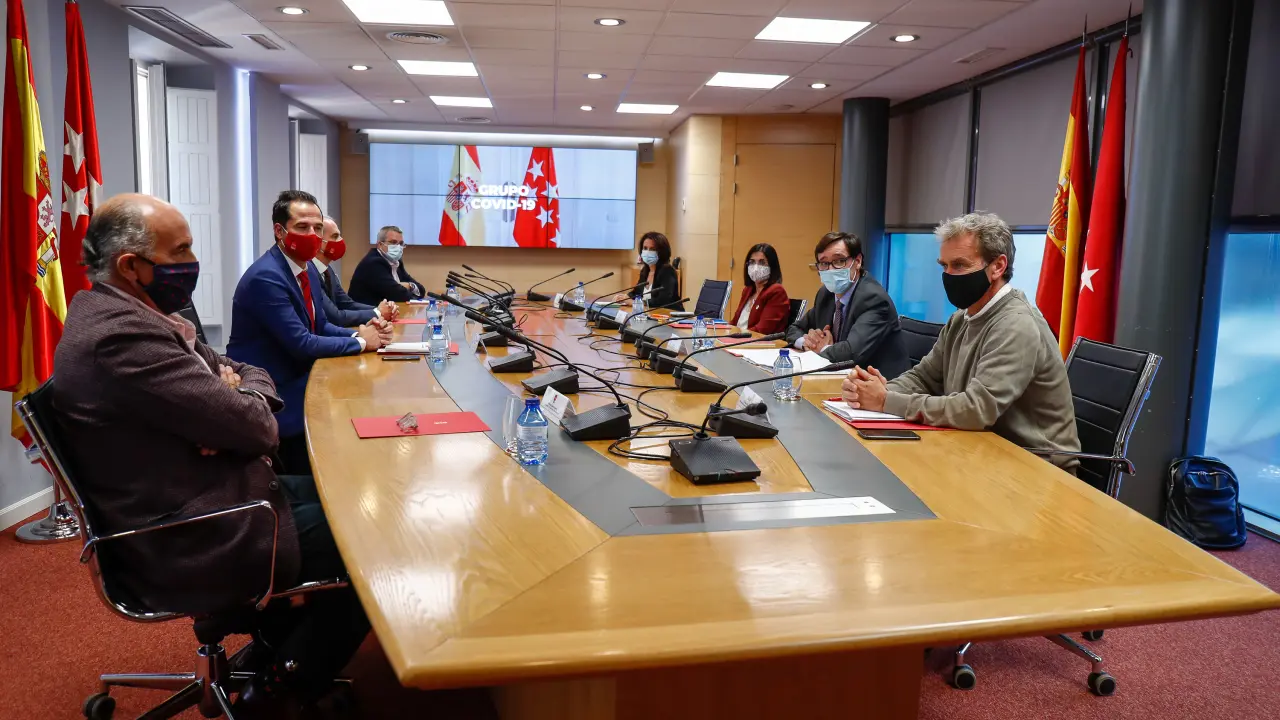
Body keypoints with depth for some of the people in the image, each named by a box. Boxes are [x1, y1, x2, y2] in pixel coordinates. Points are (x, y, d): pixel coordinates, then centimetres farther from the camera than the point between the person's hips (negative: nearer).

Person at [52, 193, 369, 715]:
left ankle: (272, 643, 28)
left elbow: (254, 373, 10)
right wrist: (242, 402, -4)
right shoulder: (122, 336, -27)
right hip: (188, 545, -10)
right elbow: (258, 428, -26)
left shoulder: (120, 316, 8)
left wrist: (232, 391, -13)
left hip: (181, 512, 10)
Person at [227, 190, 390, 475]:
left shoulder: (307, 268, 6)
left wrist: (361, 332, -7)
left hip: (298, 378, 9)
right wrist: (360, 342, -14)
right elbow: (301, 344, -24)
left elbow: (320, 326, 12)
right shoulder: (266, 277, -22)